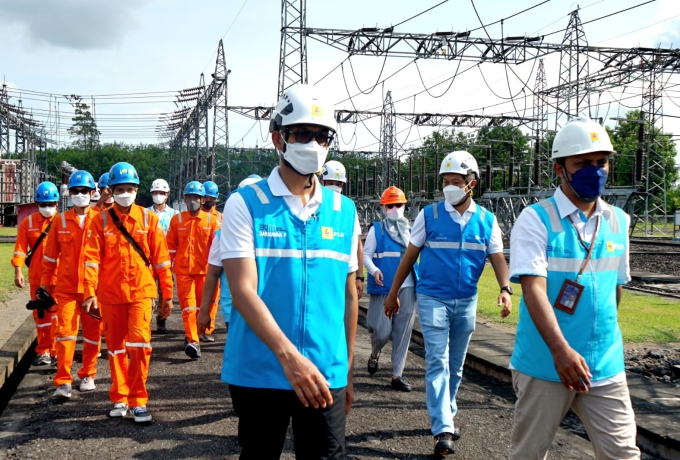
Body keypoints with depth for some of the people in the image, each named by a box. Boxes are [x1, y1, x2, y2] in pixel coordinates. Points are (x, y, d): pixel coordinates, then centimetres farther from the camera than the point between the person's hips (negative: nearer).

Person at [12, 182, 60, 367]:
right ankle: (43, 351, 21)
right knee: (40, 315, 11)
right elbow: (20, 248, -1)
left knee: (56, 315, -1)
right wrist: (18, 271, -10)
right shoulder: (28, 223, 3)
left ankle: (56, 351, 8)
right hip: (36, 278, 2)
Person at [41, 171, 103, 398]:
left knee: (93, 333, 9)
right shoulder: (61, 221, 4)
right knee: (65, 331, -6)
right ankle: (63, 381, -2)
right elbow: (50, 255, 9)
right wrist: (45, 282, 8)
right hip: (66, 287, 0)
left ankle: (88, 375, 24)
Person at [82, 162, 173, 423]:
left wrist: (167, 294, 2)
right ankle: (119, 398, 25)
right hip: (111, 293, 2)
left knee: (140, 342, -13)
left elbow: (161, 259, 2)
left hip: (141, 291, -1)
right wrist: (90, 292, -15)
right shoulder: (101, 220, 2)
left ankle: (138, 400, -1)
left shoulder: (148, 219, 0)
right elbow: (92, 258, -4)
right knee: (116, 346, 11)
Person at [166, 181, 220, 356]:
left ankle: (191, 336, 27)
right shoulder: (176, 219, 4)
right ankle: (193, 341, -15)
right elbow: (170, 246, 8)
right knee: (188, 305, -10)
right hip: (183, 270, -1)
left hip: (204, 270, 1)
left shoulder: (212, 220, 2)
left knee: (200, 305, 10)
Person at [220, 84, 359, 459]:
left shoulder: (345, 212, 6)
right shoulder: (245, 204, -6)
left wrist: (348, 370, 12)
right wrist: (289, 356, -26)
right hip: (258, 372, -2)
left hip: (326, 374, 3)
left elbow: (349, 296, 11)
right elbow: (243, 291, -15)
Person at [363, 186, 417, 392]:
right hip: (383, 287, -3)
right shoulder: (376, 229, 1)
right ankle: (374, 354, 31)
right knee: (382, 330, -4)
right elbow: (366, 254, -2)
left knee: (403, 332, 4)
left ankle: (397, 375, 14)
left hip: (407, 288, 3)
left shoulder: (410, 230, 11)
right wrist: (374, 270, -20)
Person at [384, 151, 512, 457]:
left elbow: (497, 258, 0)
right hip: (432, 298, -3)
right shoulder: (429, 215, -4)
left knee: (456, 365, 15)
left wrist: (505, 289, -19)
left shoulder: (486, 220, 2)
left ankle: (446, 416, 32)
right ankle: (443, 430, -10)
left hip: (466, 302, 3)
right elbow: (409, 256, 1)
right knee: (437, 363, -9)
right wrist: (393, 293, 3)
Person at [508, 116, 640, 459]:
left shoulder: (619, 222, 7)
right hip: (545, 363, -4)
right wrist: (560, 349, -31)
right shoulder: (536, 219, -10)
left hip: (606, 367, 4)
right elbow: (533, 288, -20)